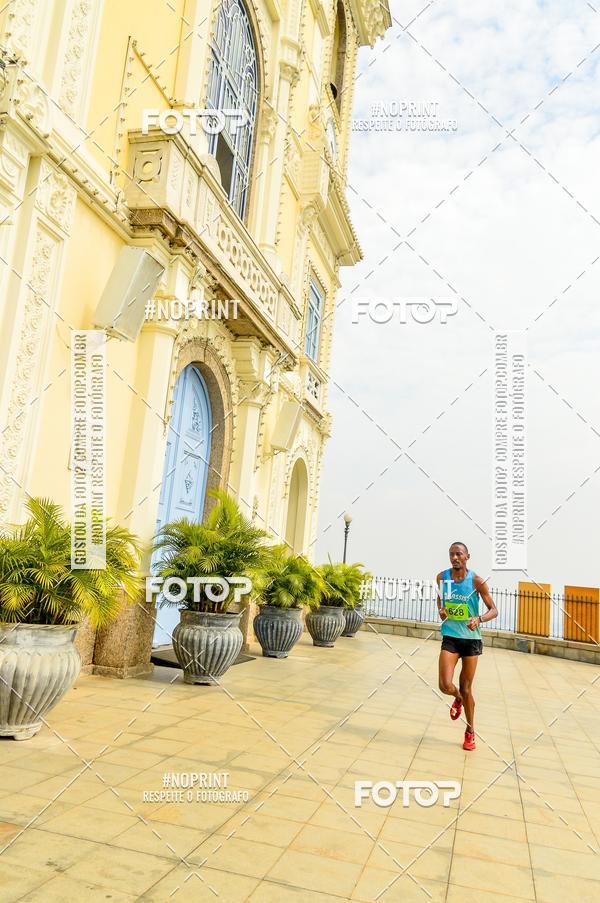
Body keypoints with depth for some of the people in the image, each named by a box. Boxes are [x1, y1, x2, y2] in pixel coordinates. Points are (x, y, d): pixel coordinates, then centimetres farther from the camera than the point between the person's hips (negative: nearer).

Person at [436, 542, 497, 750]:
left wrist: (479, 619, -29)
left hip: (471, 638, -2)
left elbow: (494, 610, -8)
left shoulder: (476, 581, -13)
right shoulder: (442, 577, -4)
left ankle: (470, 732, 29)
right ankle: (457, 698, 26)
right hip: (450, 637, 2)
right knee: (445, 685, -12)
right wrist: (441, 610, -6)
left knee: (466, 689, 7)